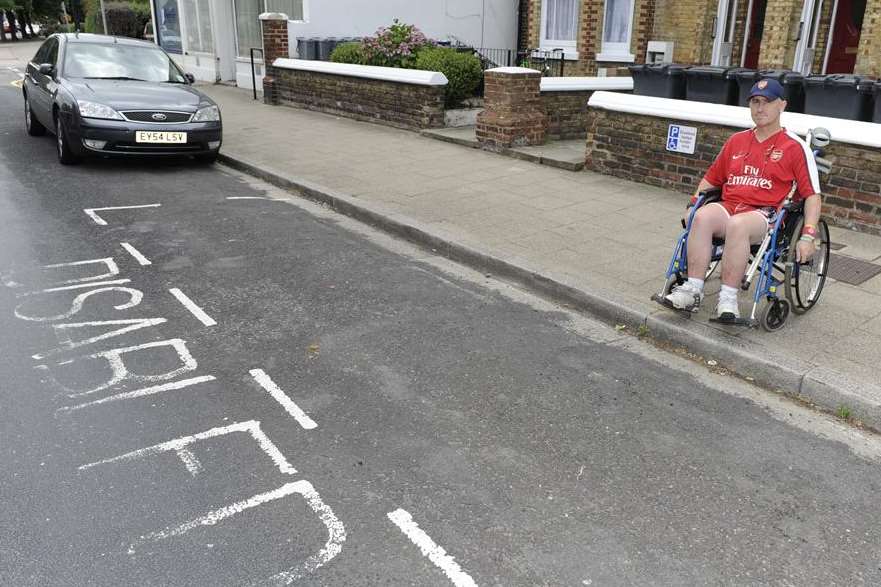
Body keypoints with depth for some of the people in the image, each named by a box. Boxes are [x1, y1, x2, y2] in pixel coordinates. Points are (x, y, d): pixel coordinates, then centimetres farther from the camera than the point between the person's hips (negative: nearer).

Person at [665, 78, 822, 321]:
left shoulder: (795, 146, 6)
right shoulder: (736, 140, 20)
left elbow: (812, 195, 1)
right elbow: (711, 178, 27)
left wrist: (808, 237, -10)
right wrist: (693, 204, 12)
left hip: (765, 214, -4)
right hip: (727, 206, 4)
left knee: (737, 224, -38)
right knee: (703, 216, -30)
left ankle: (728, 298, -32)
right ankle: (693, 289, -31)